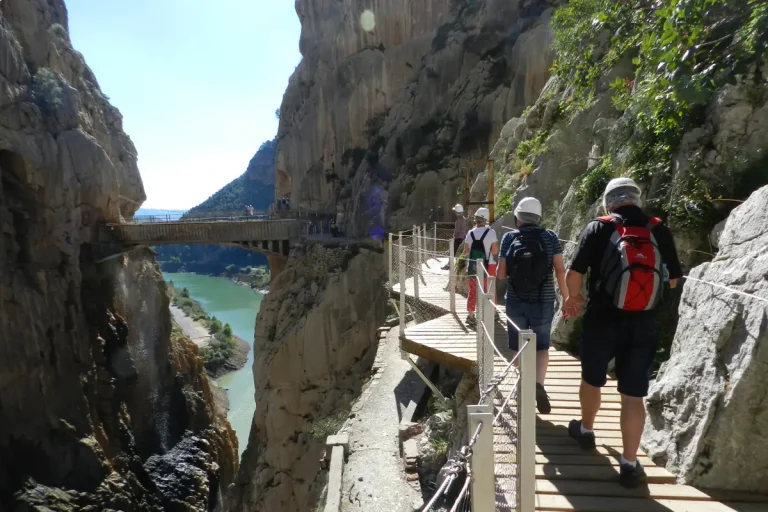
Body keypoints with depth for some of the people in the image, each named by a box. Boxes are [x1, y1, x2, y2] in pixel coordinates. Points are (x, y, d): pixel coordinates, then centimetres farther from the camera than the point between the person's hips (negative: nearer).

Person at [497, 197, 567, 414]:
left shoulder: (509, 237, -5)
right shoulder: (549, 236, -5)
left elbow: (500, 274, -7)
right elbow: (560, 270, -8)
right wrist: (566, 297, 2)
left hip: (516, 302, 0)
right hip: (543, 302, 0)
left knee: (518, 347, 17)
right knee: (541, 346, 15)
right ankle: (539, 384, -7)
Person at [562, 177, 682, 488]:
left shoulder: (598, 229, -6)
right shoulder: (659, 231, 2)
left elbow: (574, 273, -11)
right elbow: (674, 279, 9)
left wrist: (574, 297, 8)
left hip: (603, 321, -2)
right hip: (644, 325, 2)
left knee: (592, 380, 20)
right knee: (633, 395, 8)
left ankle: (586, 430, 41)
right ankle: (629, 464, 13)